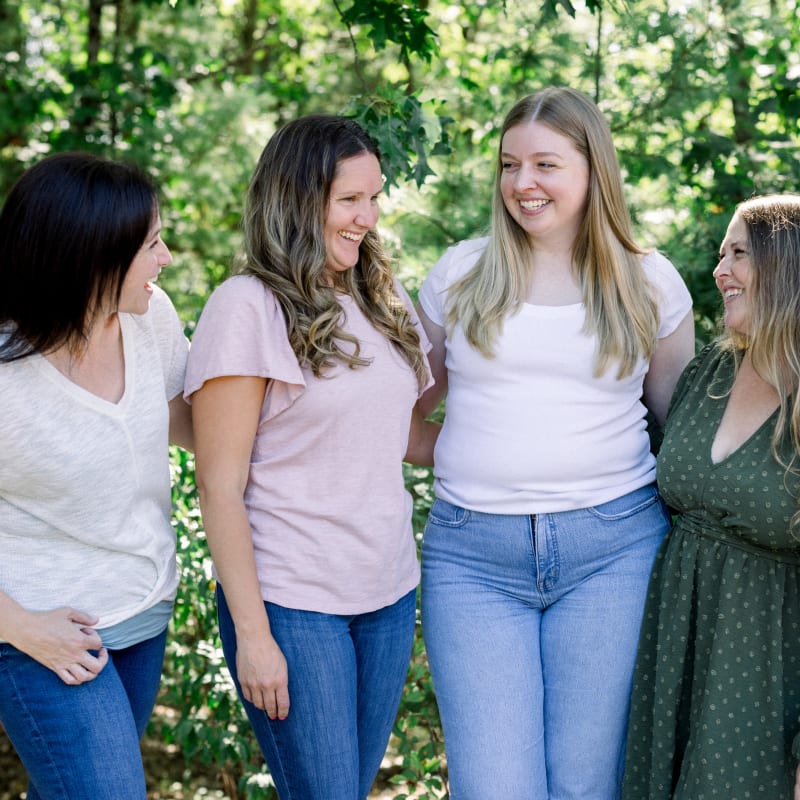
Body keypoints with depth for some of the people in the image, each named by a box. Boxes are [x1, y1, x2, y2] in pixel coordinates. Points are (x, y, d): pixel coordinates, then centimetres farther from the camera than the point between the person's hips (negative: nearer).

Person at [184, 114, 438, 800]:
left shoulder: (384, 298, 9)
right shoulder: (248, 307, -11)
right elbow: (220, 488, -12)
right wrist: (251, 634, -14)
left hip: (390, 593, 6)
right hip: (292, 603, -6)